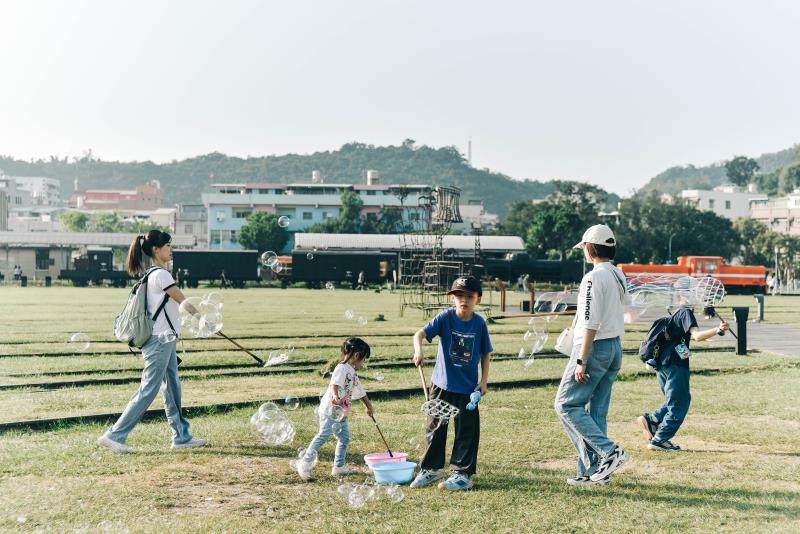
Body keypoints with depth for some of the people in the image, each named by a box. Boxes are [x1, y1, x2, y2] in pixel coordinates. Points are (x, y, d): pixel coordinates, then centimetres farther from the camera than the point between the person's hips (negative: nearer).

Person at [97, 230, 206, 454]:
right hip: (159, 341, -10)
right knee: (148, 391, -6)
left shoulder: (153, 274, 13)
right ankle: (115, 435, -3)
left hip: (165, 341, 10)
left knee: (172, 389, 13)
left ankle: (181, 436, 19)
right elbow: (182, 300, -9)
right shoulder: (160, 275, -15)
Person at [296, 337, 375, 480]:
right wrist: (335, 396, -46)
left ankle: (339, 467, 17)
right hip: (330, 410, -10)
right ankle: (305, 464, -11)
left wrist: (369, 406, 41)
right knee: (324, 435, -14)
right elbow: (334, 384, -27)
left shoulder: (353, 373, 19)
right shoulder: (342, 368, -11)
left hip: (341, 413, 10)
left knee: (344, 438, 9)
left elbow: (360, 392, 32)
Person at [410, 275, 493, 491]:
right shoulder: (445, 318, -10)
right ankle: (432, 469, 27)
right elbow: (420, 333, -21)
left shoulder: (479, 323, -5)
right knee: (435, 428, 12)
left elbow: (486, 353, 5)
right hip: (442, 384, 0)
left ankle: (463, 474, 15)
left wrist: (484, 380, -1)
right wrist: (418, 351, -42)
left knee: (467, 431, 4)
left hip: (468, 387, 0)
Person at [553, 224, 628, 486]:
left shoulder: (594, 278, -16)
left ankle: (609, 451, -10)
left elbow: (591, 324, -21)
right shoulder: (619, 276, 12)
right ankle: (594, 470, 12)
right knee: (596, 410, 11)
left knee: (566, 404, -2)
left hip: (594, 347, -9)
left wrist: (581, 361, -20)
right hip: (615, 347, 9)